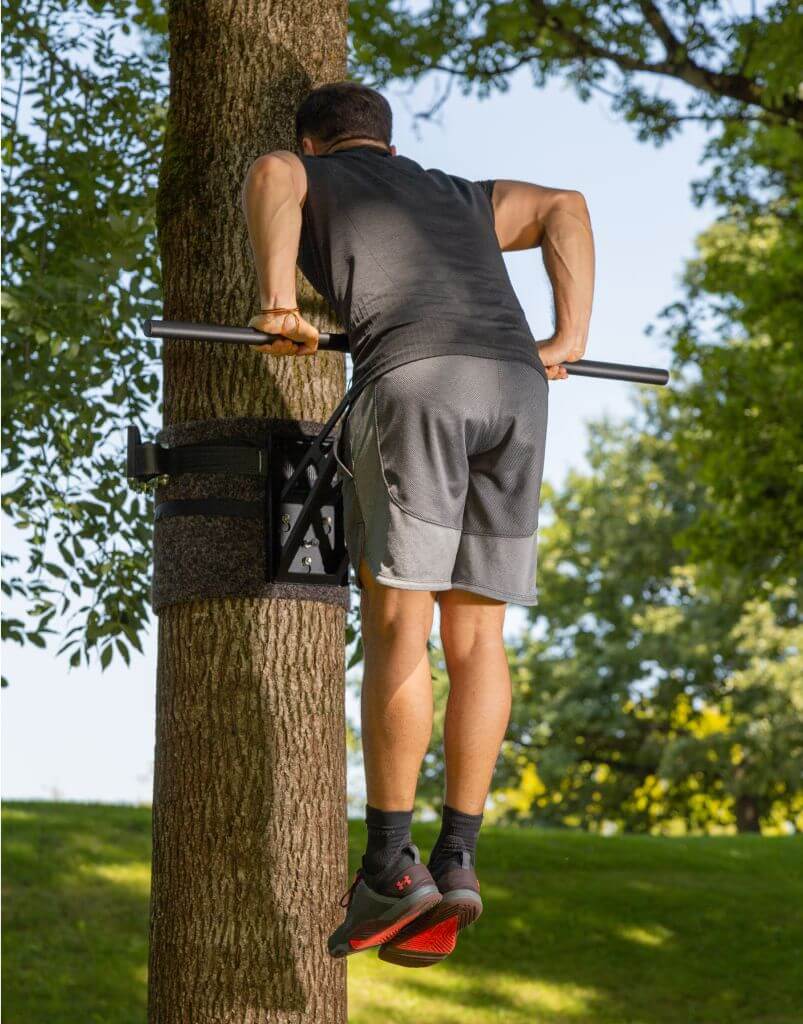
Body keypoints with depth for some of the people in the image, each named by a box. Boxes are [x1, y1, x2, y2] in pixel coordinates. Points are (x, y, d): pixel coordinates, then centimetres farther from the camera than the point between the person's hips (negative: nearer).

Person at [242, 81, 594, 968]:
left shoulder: (302, 179, 22)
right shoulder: (455, 196, 37)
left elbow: (267, 174, -1)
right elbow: (564, 208, 29)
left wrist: (277, 305, -6)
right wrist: (571, 340, 20)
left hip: (412, 380, -5)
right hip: (514, 387, 5)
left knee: (396, 626, -4)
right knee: (473, 633, 5)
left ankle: (389, 869, -8)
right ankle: (456, 863, -1)